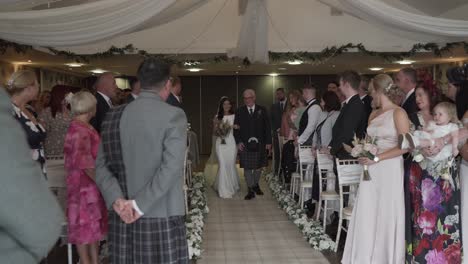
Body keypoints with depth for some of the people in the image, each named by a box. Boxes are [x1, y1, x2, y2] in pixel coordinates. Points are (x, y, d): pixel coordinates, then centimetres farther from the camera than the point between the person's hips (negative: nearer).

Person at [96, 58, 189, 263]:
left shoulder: (114, 116, 4)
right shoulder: (174, 115, -10)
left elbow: (101, 166, 2)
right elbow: (171, 168, -18)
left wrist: (117, 200, -5)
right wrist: (139, 205, -15)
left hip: (122, 216, 5)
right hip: (162, 216, -4)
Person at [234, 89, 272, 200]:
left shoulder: (262, 110, 5)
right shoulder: (239, 112, 5)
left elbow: (267, 127, 4)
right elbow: (236, 128, 4)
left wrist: (268, 142, -2)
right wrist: (238, 142, -7)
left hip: (259, 144, 1)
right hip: (245, 144, 0)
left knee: (258, 166, 10)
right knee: (247, 167, 0)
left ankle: (255, 185, 31)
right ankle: (250, 190, 8)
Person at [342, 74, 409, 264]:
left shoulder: (398, 113, -7)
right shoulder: (373, 114, 14)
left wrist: (377, 158, -18)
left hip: (389, 170, -6)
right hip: (371, 169, 6)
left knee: (386, 215, 3)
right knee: (367, 214, 7)